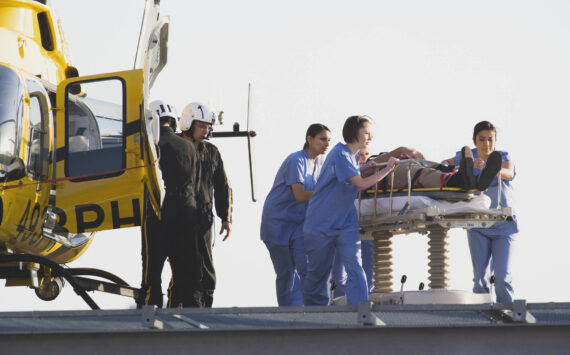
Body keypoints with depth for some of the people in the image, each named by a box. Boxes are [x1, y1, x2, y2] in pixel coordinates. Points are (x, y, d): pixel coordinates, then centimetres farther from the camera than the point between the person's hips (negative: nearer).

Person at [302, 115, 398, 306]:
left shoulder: (354, 157, 9)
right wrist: (387, 169, -16)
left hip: (346, 223, 7)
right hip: (321, 224, -7)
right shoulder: (340, 155, -18)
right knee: (317, 273, 6)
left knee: (355, 268, -11)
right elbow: (361, 183, -21)